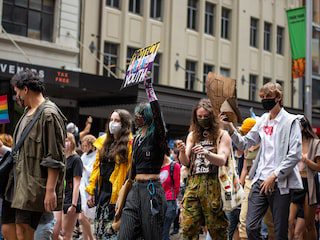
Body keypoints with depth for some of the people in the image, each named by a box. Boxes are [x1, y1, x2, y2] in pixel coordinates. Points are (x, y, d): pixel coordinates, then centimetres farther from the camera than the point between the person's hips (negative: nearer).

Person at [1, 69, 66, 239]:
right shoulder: (28, 113, 18)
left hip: (34, 186, -9)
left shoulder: (49, 114, -11)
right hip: (17, 183, 9)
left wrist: (50, 190, -21)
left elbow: (55, 158, -17)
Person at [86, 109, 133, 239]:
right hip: (103, 191, 7)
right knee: (100, 229, 10)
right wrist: (91, 192, 11)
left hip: (118, 193, -7)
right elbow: (97, 168, 14)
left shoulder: (130, 143, -8)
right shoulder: (104, 142, 13)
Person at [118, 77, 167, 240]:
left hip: (151, 188, -7)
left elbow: (157, 113, -21)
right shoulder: (137, 138, 18)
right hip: (136, 188, 7)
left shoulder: (157, 136, -3)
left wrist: (149, 88, -22)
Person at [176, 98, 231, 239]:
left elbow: (222, 160, -8)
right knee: (188, 227, -3)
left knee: (217, 227, -1)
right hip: (193, 184, 4)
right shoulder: (193, 135, 16)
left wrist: (206, 153, -27)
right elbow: (185, 162, 10)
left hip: (213, 185, -4)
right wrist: (182, 151, -12)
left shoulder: (222, 135, 3)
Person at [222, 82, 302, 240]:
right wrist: (230, 128, -2)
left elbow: (294, 155, -10)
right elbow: (244, 144, 14)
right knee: (251, 227, -1)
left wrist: (274, 176, -13)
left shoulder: (291, 121, -2)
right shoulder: (262, 121, 13)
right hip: (260, 181, 5)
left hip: (280, 183, -5)